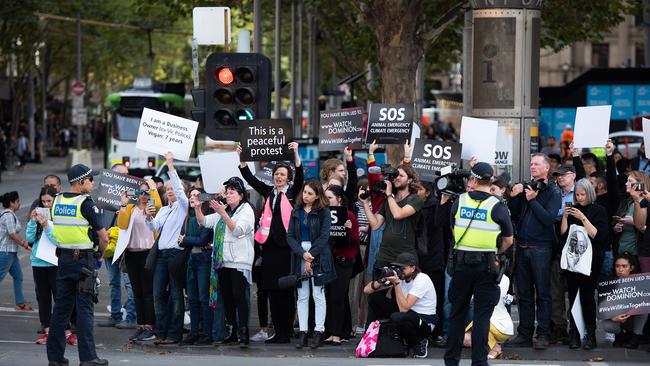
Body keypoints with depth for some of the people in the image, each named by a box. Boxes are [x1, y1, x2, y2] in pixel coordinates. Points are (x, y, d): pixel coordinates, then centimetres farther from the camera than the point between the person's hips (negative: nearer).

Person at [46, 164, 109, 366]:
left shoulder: (57, 202, 6)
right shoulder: (85, 203, -14)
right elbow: (104, 237, -12)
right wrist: (99, 252, 8)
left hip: (63, 258, 6)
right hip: (84, 261, -6)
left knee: (61, 306, 10)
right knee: (84, 308, -4)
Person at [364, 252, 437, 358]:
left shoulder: (422, 280, -21)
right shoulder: (399, 276, -2)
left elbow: (404, 308, -30)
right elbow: (367, 290, -5)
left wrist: (396, 283, -30)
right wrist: (382, 281, -24)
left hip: (425, 321, -7)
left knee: (396, 317, -38)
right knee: (373, 297, -4)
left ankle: (419, 342, -9)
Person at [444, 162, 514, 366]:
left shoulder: (459, 202, 0)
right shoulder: (497, 207, -5)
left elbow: (454, 230, 10)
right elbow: (508, 240, 2)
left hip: (461, 262, 2)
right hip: (486, 264, -2)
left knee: (457, 311, 12)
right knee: (482, 314, 1)